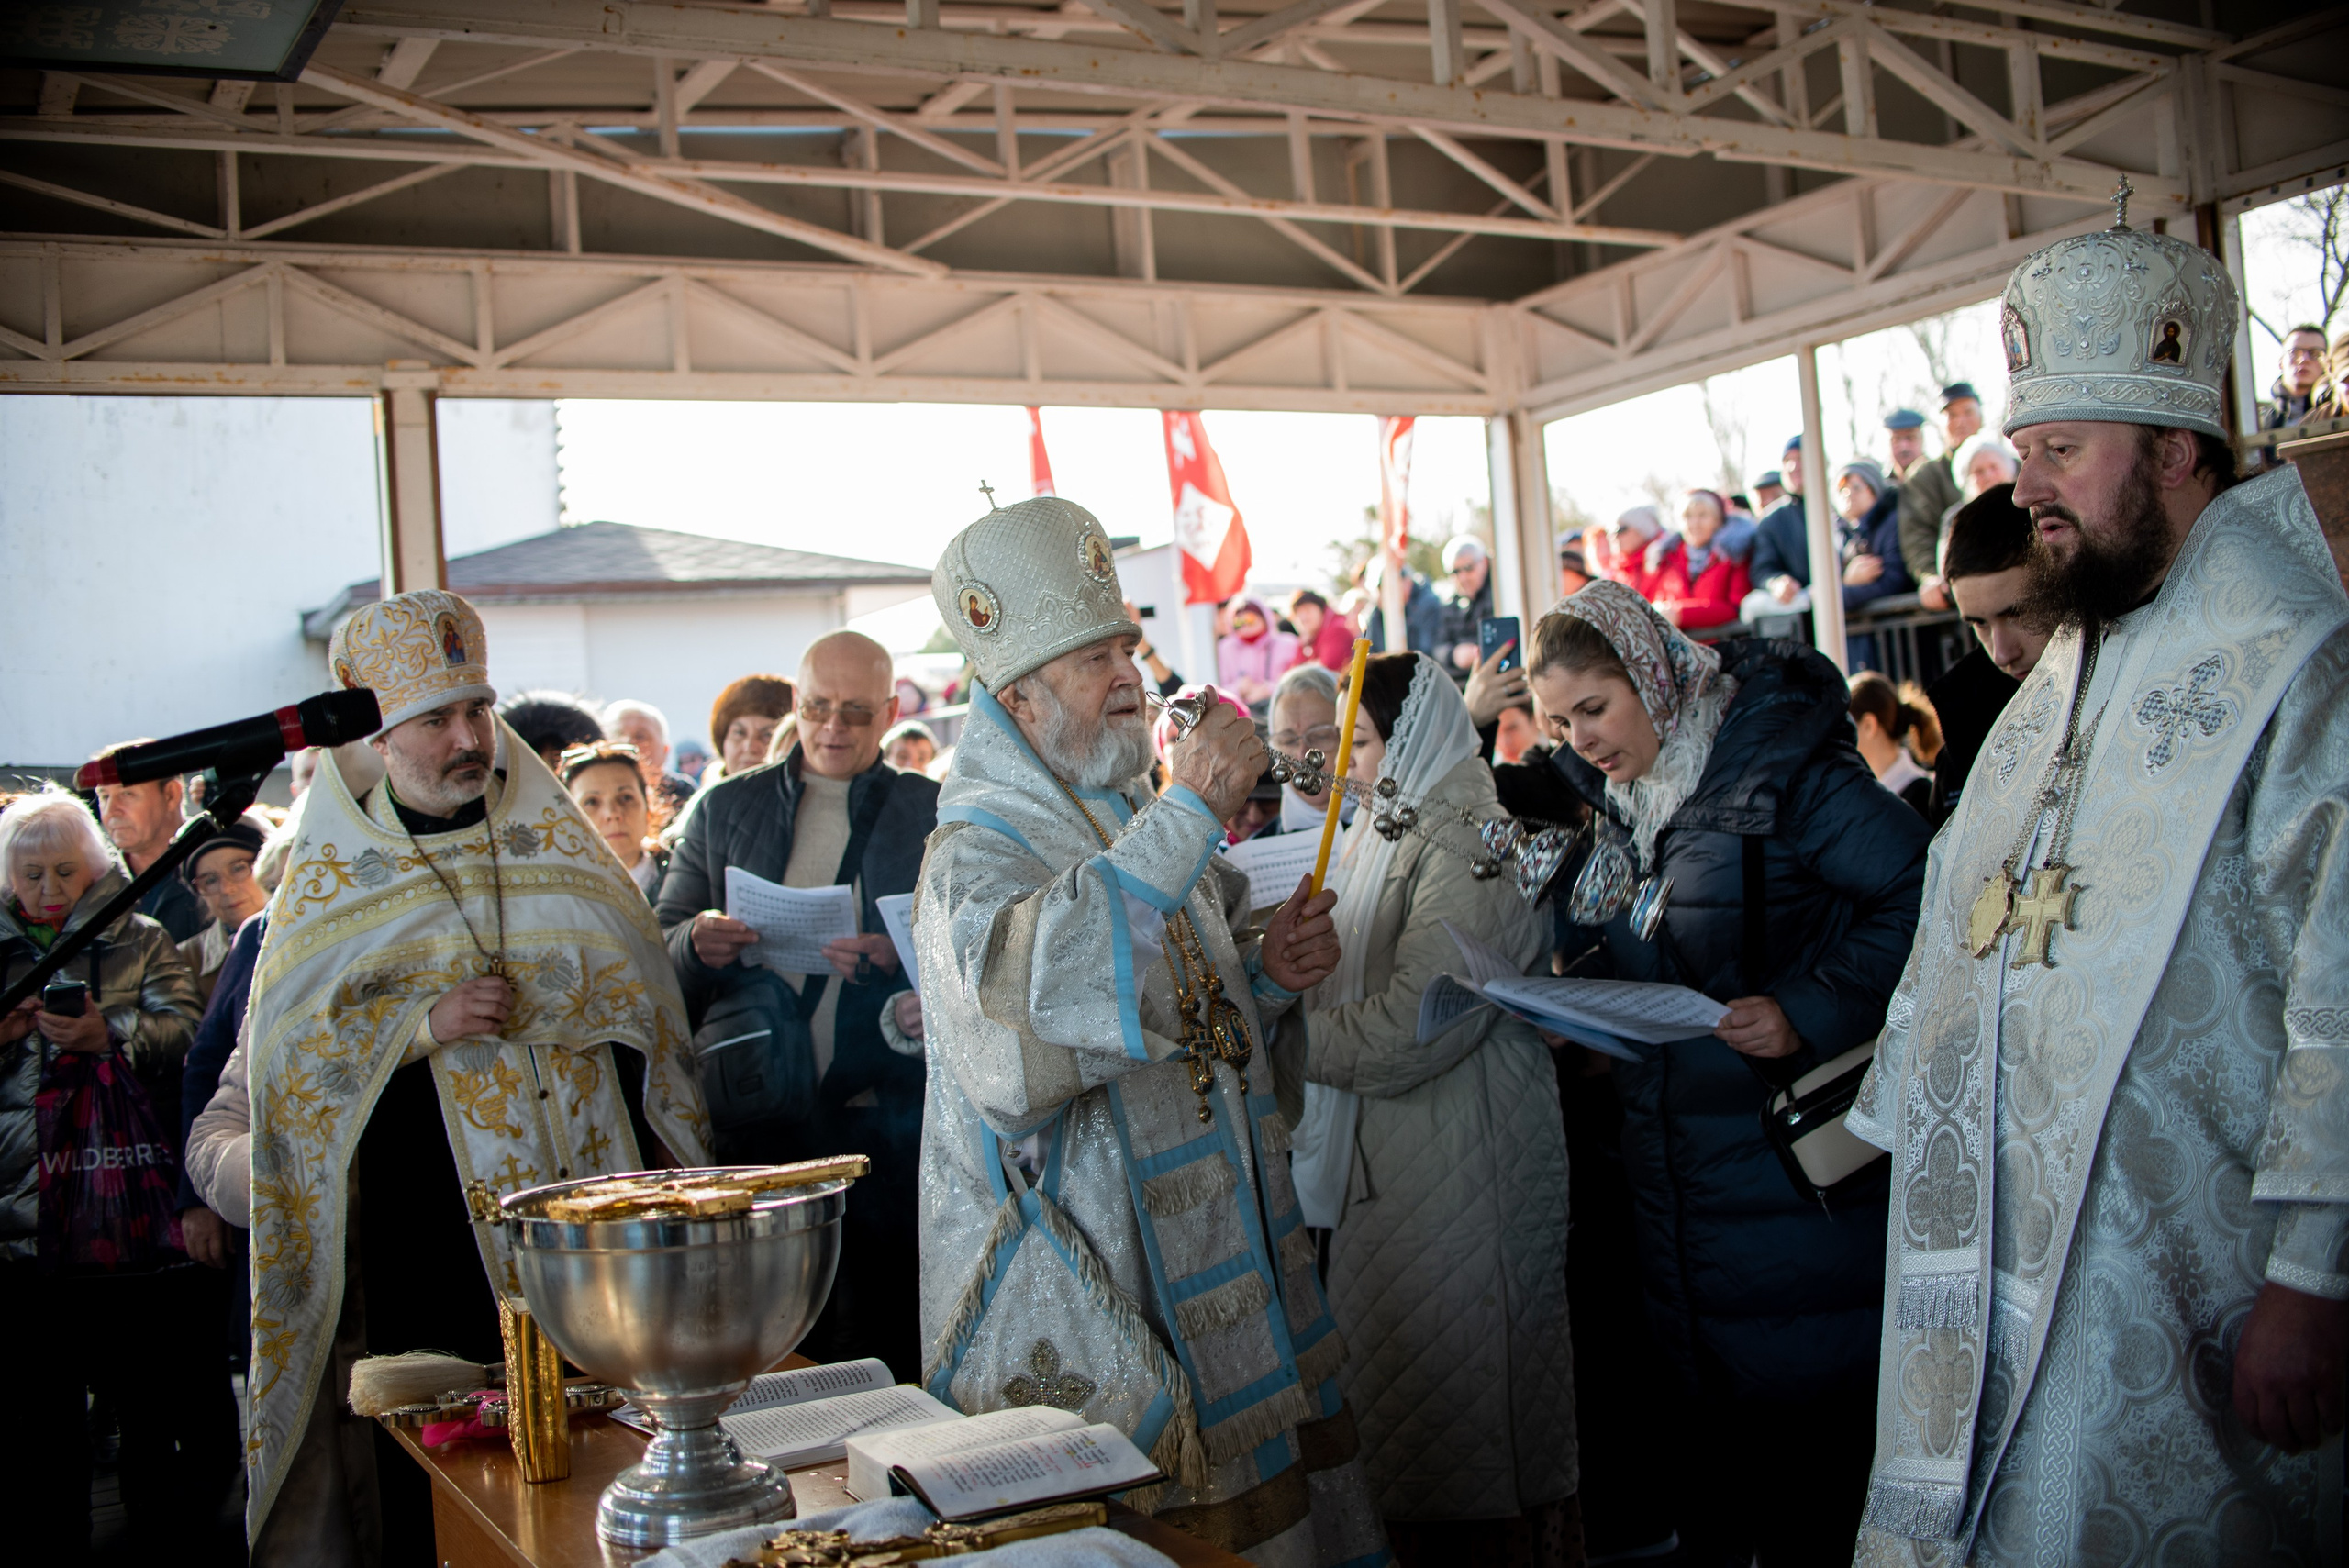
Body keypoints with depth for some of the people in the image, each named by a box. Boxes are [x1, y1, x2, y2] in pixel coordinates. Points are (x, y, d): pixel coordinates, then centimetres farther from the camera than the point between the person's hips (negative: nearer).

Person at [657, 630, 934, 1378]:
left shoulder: (932, 812, 7)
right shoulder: (726, 807, 14)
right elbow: (659, 949, 13)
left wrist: (901, 959, -17)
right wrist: (697, 943, -9)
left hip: (885, 1115, -1)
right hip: (758, 1117, 2)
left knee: (892, 1334, -2)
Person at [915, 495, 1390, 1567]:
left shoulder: (1136, 821, 14)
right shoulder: (975, 856, -13)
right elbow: (1020, 985, -36)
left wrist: (1268, 975, 2)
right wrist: (1186, 817, -36)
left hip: (1217, 1257, 8)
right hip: (1090, 1290, -8)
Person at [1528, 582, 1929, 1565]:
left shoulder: (1780, 765, -13)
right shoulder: (1611, 800, 9)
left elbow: (1917, 897, -17)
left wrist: (1809, 1011, -24)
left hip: (1793, 1162, -6)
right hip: (1670, 1173, 7)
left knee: (1808, 1426, 3)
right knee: (1707, 1412, 15)